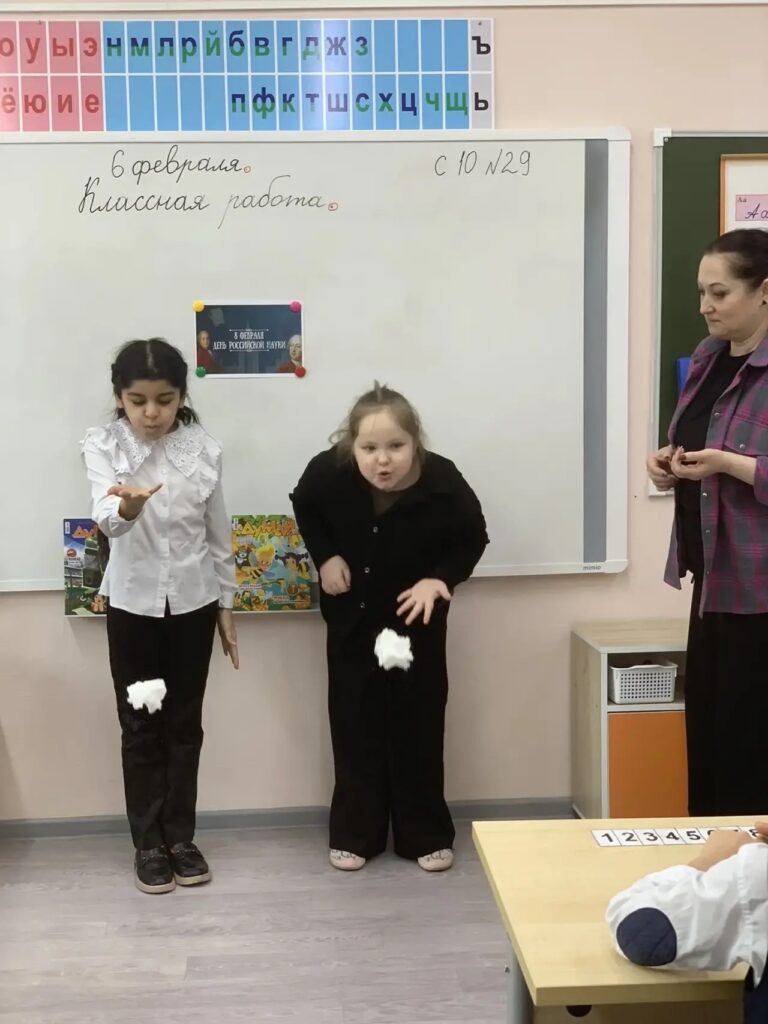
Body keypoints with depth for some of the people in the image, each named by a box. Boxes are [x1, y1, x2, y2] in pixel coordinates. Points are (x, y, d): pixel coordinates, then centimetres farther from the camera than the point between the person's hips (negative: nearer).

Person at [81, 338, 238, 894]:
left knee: (185, 724, 11)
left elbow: (218, 532, 4)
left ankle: (181, 837, 25)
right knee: (140, 727, 8)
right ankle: (149, 843, 21)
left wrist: (226, 604, 7)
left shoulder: (203, 448, -5)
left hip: (192, 601, 1)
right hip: (133, 603, -1)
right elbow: (105, 520, -27)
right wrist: (126, 507, -50)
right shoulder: (103, 446, -10)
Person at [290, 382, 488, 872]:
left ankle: (427, 835, 21)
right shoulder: (329, 471, -26)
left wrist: (440, 578, -23)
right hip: (352, 614, 1)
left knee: (419, 724, 6)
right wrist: (325, 556, -11)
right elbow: (304, 507, 1)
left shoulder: (442, 481, -29)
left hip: (416, 615, -1)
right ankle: (354, 834, 22)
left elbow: (473, 538, -8)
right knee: (354, 724, 8)